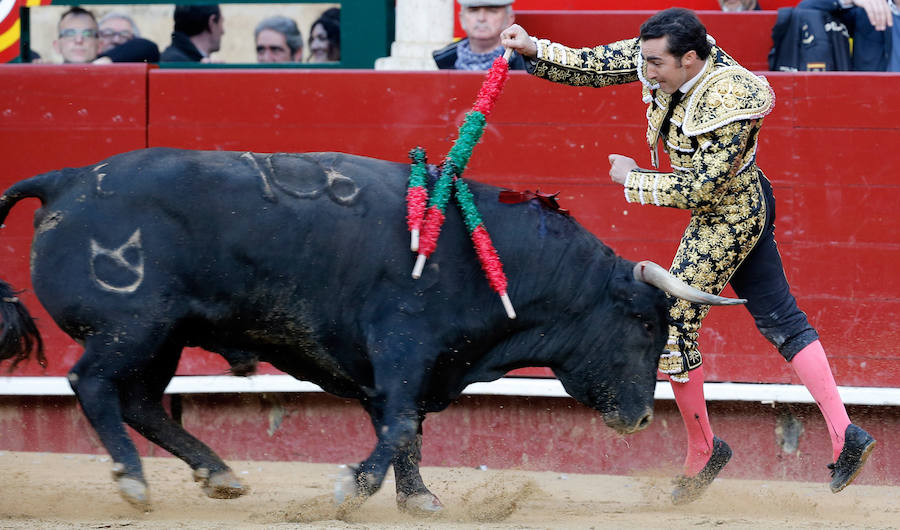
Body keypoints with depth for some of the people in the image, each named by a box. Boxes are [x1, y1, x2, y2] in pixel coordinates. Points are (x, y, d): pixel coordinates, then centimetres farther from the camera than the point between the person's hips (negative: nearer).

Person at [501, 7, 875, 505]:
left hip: (725, 219, -9)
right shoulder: (665, 59, -10)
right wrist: (534, 50, -12)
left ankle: (703, 450, 12)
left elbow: (699, 188, -26)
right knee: (780, 320, 11)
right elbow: (595, 64, -3)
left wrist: (634, 180, -18)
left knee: (673, 324, -3)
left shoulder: (728, 106, -32)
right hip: (747, 205, 9)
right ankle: (844, 435, 11)